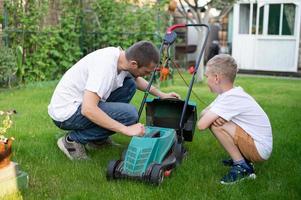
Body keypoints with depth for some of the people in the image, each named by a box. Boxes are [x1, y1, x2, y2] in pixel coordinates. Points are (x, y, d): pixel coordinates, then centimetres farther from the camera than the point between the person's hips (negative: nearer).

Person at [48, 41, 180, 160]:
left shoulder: (121, 56, -1)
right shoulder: (106, 66, -29)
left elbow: (136, 79, 24)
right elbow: (88, 110, -37)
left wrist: (160, 94, 16)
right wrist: (126, 129, -33)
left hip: (83, 103, 9)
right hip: (66, 113, -9)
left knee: (129, 84, 8)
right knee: (129, 114, -22)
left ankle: (98, 138, 12)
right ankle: (72, 140, -7)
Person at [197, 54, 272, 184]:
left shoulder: (230, 98, -24)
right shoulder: (232, 92, 5)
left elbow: (201, 125, -28)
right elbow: (203, 113, 9)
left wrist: (210, 116, -5)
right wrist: (212, 116, -15)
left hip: (260, 149, -9)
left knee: (215, 124, -22)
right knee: (212, 118, 9)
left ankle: (242, 167, -9)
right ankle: (242, 158, 13)